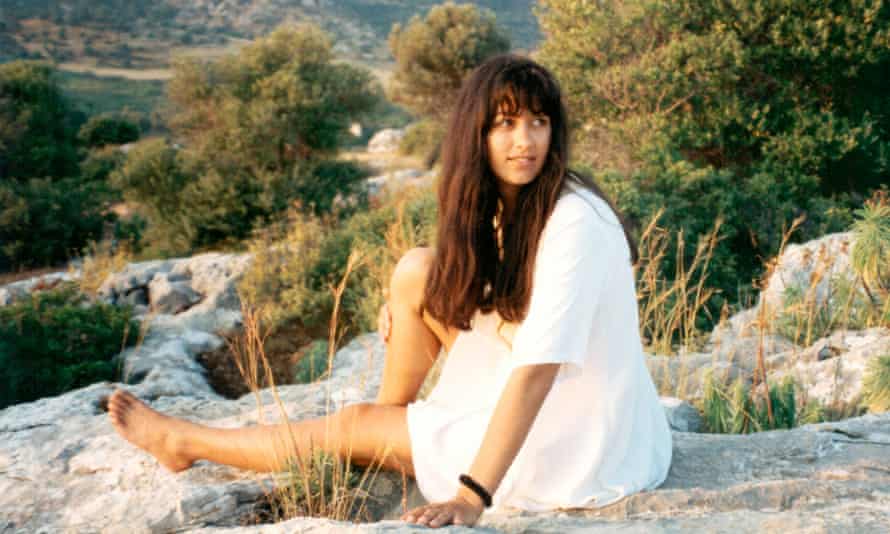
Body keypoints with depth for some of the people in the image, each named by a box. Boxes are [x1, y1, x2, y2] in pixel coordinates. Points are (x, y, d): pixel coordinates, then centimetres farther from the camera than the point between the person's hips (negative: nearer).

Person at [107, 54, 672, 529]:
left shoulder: (575, 222, -25)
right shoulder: (506, 200, 1)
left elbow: (539, 367, -31)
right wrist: (411, 309, 0)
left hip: (580, 440, -7)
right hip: (528, 403, 7)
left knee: (350, 426, 0)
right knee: (419, 270, -1)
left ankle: (185, 442, 22)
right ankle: (393, 416, 17)